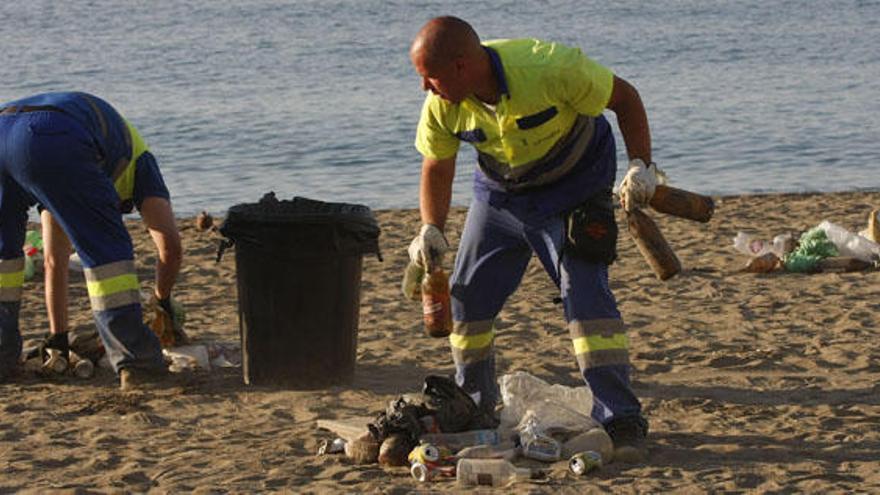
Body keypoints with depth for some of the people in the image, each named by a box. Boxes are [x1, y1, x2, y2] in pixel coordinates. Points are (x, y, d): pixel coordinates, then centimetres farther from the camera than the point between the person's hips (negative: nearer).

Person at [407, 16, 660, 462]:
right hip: (499, 193, 5)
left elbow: (624, 97, -19)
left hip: (573, 187, -5)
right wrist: (431, 230, -17)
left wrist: (641, 166, -27)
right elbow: (436, 167, -2)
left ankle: (622, 424, -17)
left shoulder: (548, 69, -34)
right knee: (466, 298, 4)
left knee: (586, 296, -19)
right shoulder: (442, 107, -20)